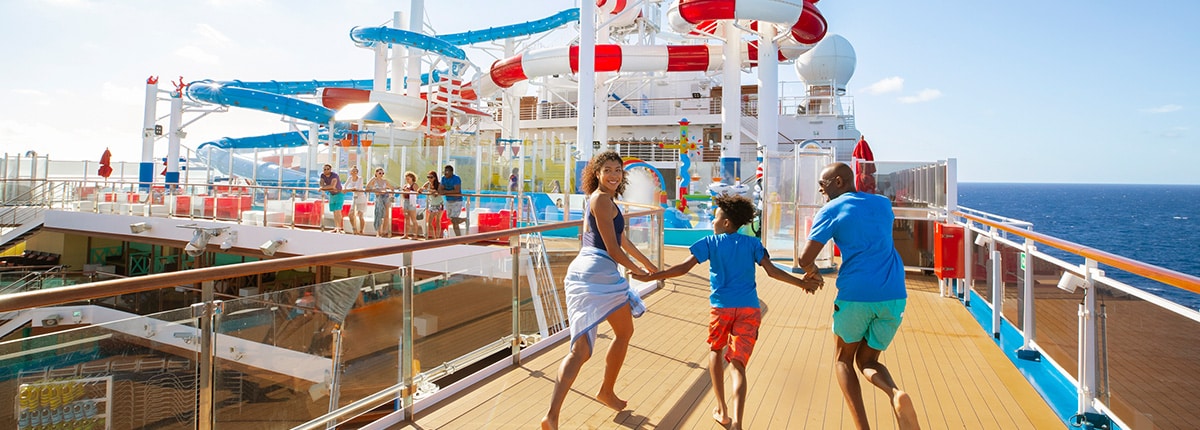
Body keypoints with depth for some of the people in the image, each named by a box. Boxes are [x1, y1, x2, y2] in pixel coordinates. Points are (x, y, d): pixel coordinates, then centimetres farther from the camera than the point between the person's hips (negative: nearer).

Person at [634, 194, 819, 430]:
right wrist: (803, 283, 15)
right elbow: (772, 271, 4)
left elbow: (684, 268, -5)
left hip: (721, 307, -1)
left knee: (715, 350, 23)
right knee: (738, 363, 3)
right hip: (749, 309, 2)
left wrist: (650, 277, -3)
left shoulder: (710, 242, 3)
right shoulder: (752, 244, 10)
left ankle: (722, 411, 20)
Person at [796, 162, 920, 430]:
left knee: (844, 359, 18)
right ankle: (895, 393, -14)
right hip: (894, 297, 5)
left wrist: (812, 271, 12)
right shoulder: (883, 203, 15)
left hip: (855, 295, -4)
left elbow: (805, 259, -8)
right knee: (867, 361, 19)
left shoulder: (831, 211, -1)